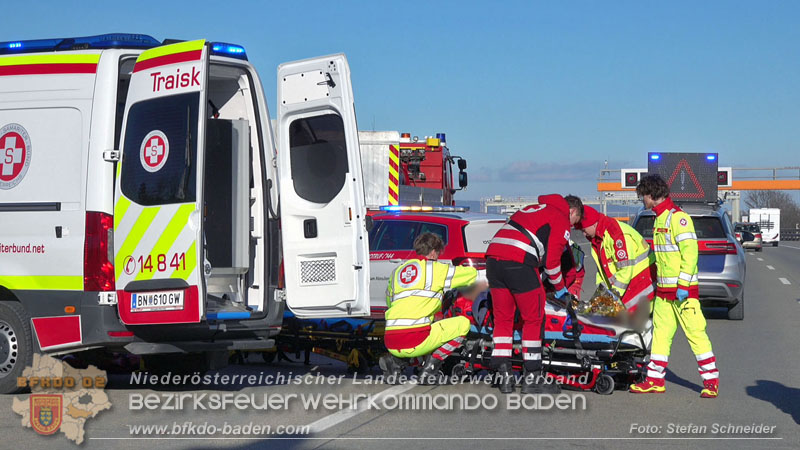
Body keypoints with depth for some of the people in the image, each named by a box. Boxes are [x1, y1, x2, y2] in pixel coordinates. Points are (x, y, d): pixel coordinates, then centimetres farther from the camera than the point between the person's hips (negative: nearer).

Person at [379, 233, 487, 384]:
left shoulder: (398, 270, 22)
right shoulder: (436, 269, 6)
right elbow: (473, 274, 16)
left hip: (390, 343, 7)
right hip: (414, 341, -7)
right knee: (462, 323, 10)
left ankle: (394, 360, 12)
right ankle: (430, 367, 1)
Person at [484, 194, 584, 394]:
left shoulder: (533, 209, 31)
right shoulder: (562, 220, 8)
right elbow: (552, 259, 2)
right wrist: (560, 287, 18)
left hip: (493, 255, 7)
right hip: (519, 263, -7)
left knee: (502, 318, 14)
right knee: (533, 319, 5)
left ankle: (503, 376, 13)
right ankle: (532, 378, 7)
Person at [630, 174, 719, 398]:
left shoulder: (678, 217, -13)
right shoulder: (659, 219, 16)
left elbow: (690, 252, -19)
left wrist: (683, 285, -22)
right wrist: (657, 281, 24)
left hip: (683, 290, -9)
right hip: (663, 289, 9)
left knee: (695, 332, -7)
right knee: (661, 332, 10)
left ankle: (711, 381, -2)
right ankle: (655, 379, 15)